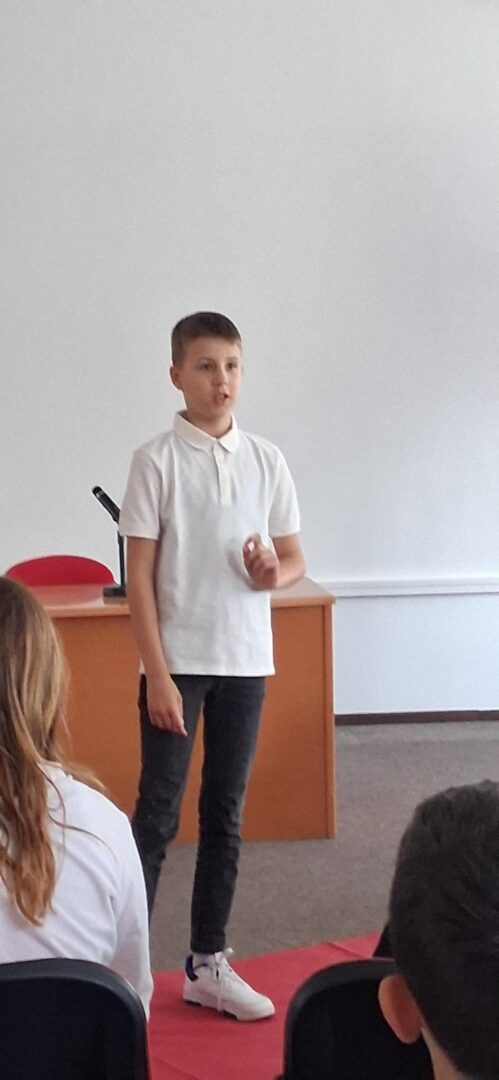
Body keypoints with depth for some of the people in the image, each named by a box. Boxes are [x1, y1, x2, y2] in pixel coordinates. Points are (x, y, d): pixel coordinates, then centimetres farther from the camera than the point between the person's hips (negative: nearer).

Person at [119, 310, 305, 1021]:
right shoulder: (157, 460, -7)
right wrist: (158, 674, -13)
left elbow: (295, 558, 10)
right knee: (157, 815, -1)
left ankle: (208, 963, 21)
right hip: (177, 662, -4)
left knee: (225, 813, 10)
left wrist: (273, 573, -14)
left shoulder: (266, 460, 4)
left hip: (245, 661, 4)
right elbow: (139, 574, -8)